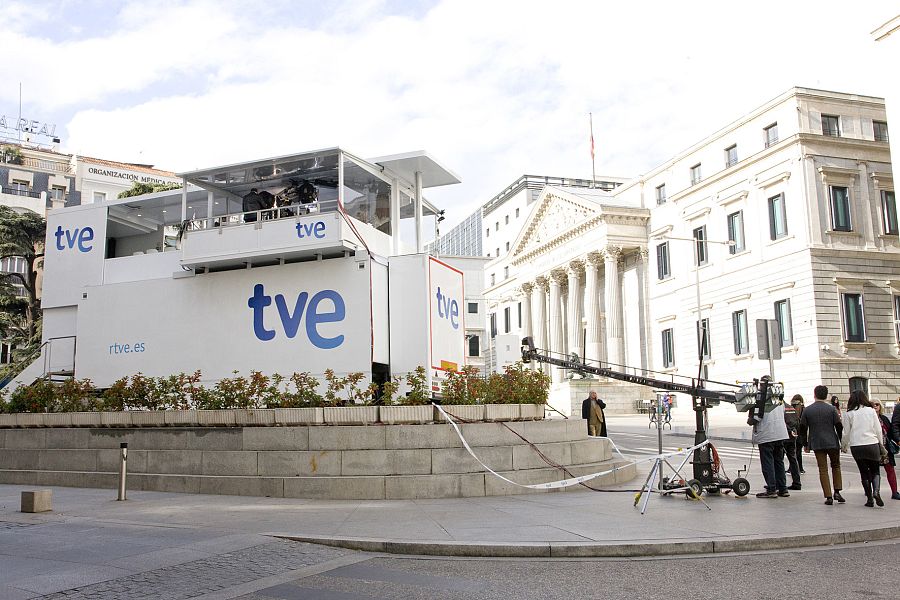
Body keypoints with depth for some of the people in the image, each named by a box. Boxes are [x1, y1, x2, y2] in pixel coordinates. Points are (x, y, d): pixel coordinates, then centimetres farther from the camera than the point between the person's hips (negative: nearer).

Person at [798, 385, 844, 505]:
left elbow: (802, 428, 3)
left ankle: (828, 497, 0)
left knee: (823, 469, 4)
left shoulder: (807, 410, 1)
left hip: (817, 444, 0)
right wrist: (842, 441, 7)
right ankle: (837, 492, 10)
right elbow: (839, 426, -5)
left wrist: (805, 444, 13)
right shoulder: (831, 409, -3)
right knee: (836, 466, 19)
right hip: (832, 443, 0)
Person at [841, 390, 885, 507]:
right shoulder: (871, 411, 0)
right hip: (872, 445, 0)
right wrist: (880, 444, 17)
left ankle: (870, 498, 9)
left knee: (864, 472, 10)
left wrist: (844, 446, 15)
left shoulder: (848, 414, -3)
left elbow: (846, 433, 1)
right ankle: (876, 491, -13)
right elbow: (878, 429, 4)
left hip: (856, 447, 0)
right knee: (875, 470, 12)